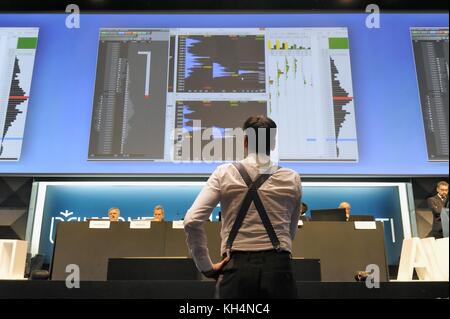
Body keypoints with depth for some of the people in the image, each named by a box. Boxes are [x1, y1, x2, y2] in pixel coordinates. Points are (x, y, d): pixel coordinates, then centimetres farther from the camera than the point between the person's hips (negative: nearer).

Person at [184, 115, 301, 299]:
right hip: (277, 267, 1)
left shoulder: (224, 173, -1)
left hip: (237, 267, 0)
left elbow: (191, 222, -8)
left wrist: (206, 266, 1)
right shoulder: (291, 179, 4)